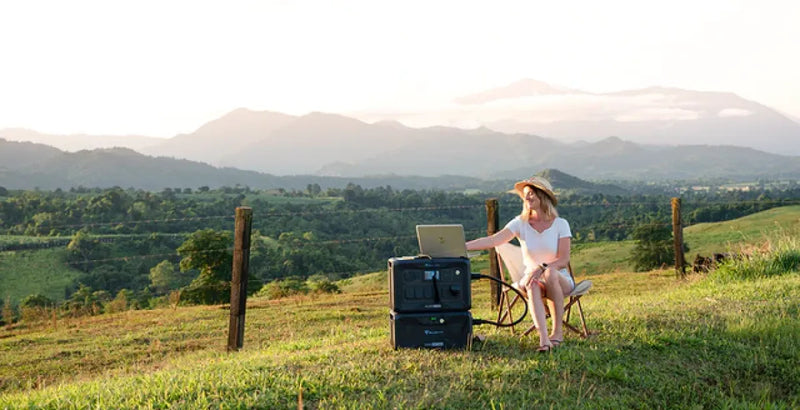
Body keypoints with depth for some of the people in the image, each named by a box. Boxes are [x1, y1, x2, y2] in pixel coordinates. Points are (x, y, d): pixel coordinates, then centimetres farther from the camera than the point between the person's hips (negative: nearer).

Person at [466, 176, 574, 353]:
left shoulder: (560, 224, -2)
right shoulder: (520, 223, 1)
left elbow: (563, 260, -10)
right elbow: (493, 240, -12)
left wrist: (542, 267, -30)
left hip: (560, 280, -1)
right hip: (531, 279, 1)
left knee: (550, 273, -36)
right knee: (532, 285, -36)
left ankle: (558, 331, -26)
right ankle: (544, 339, -48)